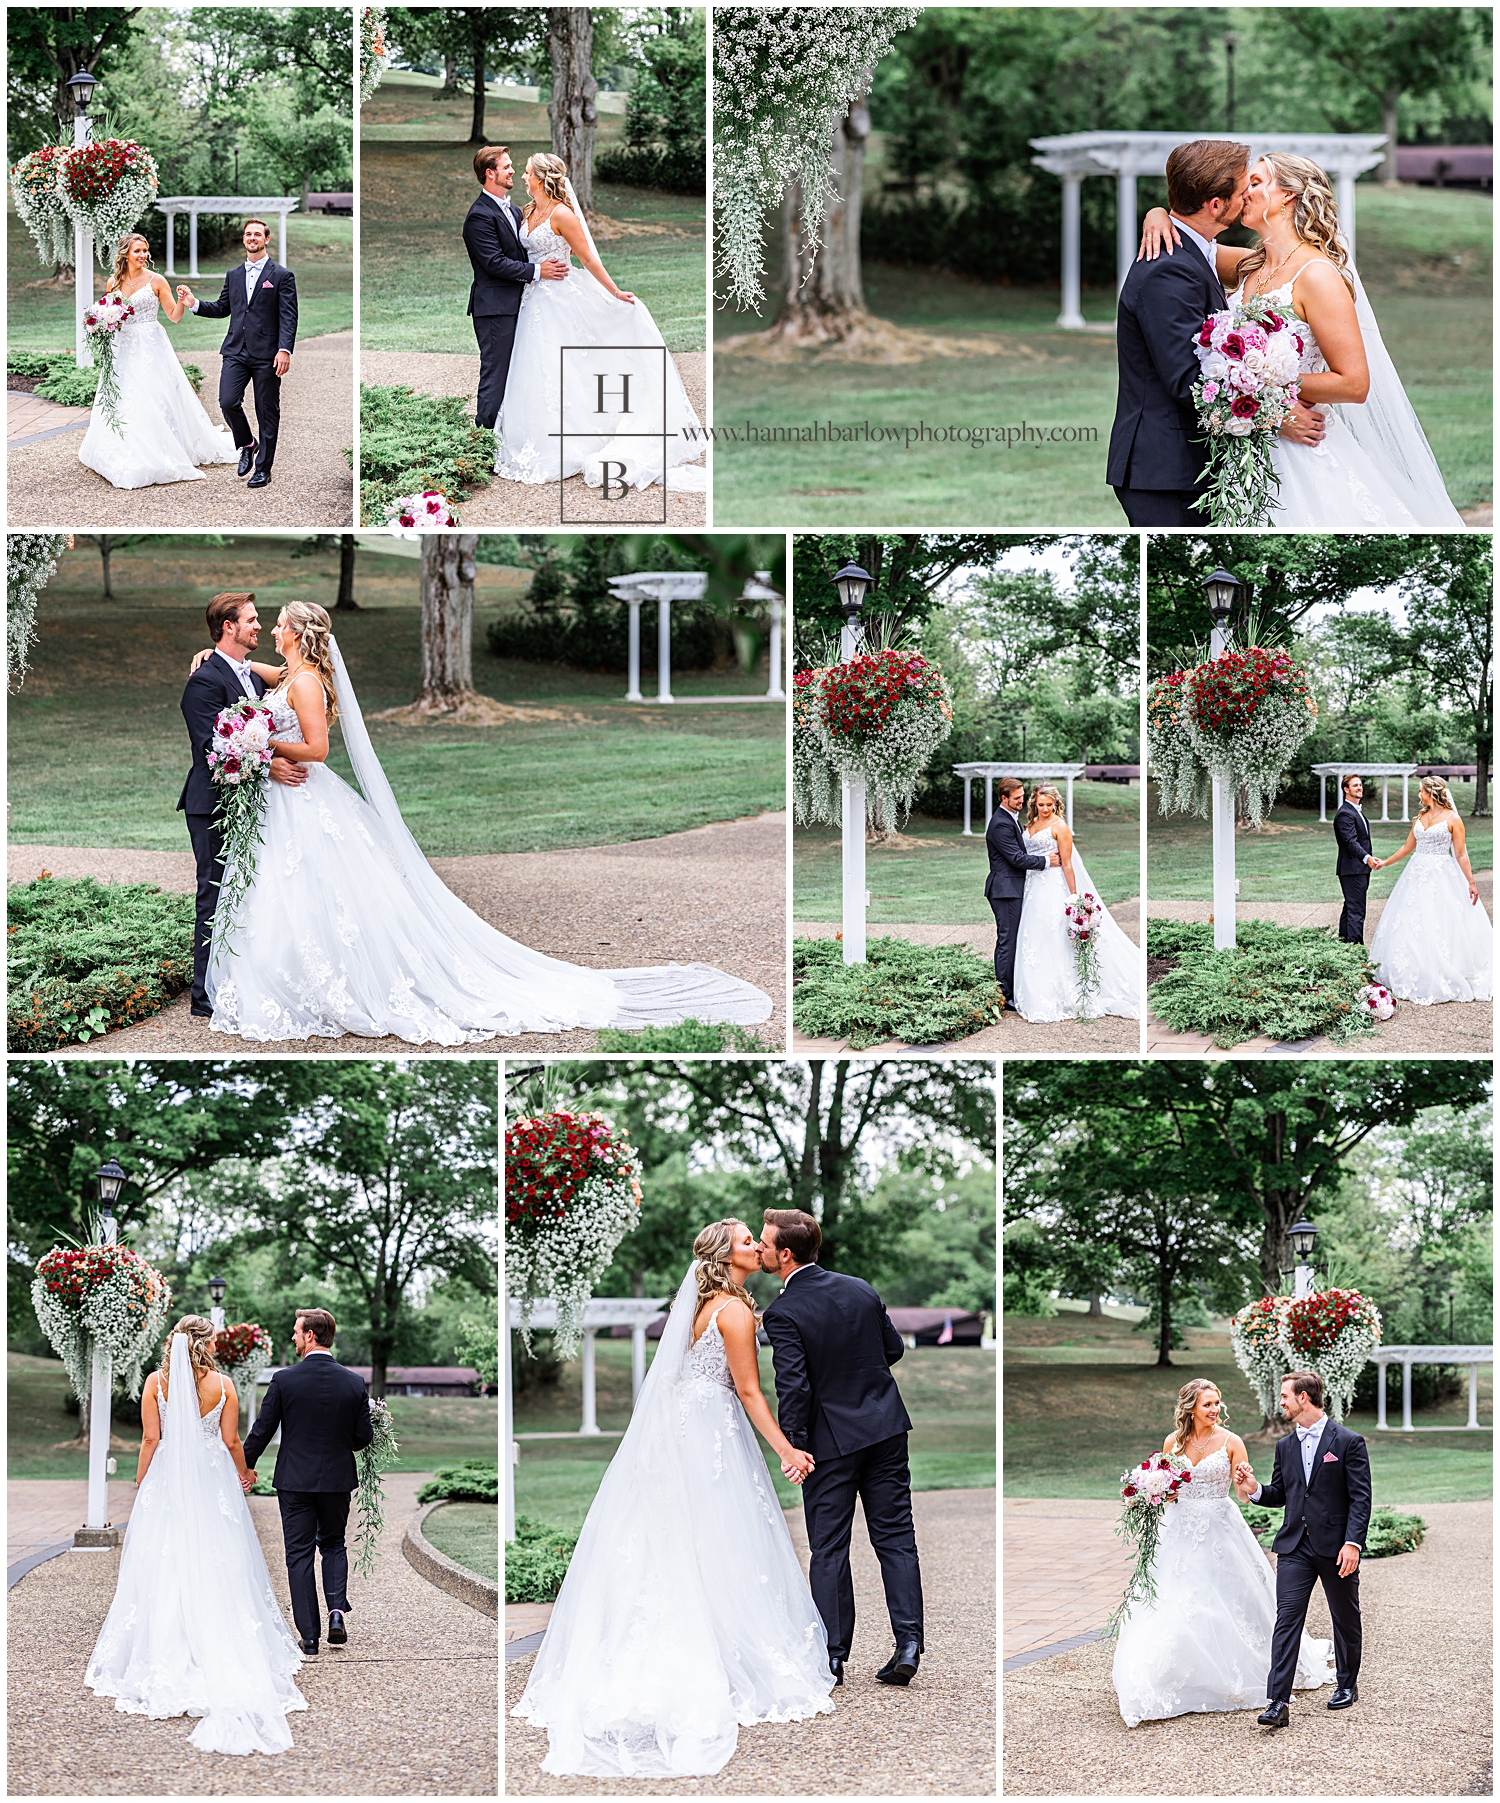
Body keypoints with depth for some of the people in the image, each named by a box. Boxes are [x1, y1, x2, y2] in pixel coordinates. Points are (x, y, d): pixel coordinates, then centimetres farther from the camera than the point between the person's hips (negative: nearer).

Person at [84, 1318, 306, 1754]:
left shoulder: (157, 1382, -5)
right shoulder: (222, 1385, -4)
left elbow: (150, 1439, -4)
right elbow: (231, 1442, 0)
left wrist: (141, 1482, 9)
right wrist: (243, 1476, 18)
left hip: (165, 1481, 0)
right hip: (212, 1483, 0)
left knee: (162, 1571, 4)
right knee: (217, 1573, 4)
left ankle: (164, 1667, 3)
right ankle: (223, 1665, 3)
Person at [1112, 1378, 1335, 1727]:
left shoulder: (1230, 1442, -6)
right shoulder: (1173, 1442, 3)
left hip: (1220, 1530, -2)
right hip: (1181, 1531, 2)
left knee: (1227, 1602, 2)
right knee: (1173, 1604, 0)